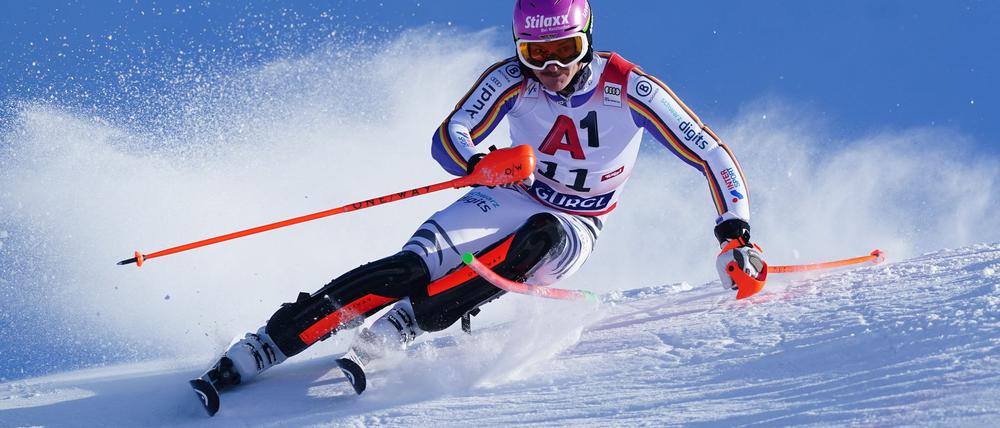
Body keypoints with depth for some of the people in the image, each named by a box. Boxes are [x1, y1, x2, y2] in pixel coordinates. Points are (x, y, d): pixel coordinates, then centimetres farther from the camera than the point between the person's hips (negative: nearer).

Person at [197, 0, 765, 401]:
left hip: (573, 229, 0)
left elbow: (711, 155, -17)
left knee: (541, 240, -38)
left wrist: (736, 233, -27)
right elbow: (449, 138, -20)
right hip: (513, 198, 0)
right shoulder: (510, 81, -16)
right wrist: (480, 163, -43)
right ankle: (254, 353, -30)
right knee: (413, 267, -26)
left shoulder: (630, 89, -21)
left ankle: (384, 336, -37)